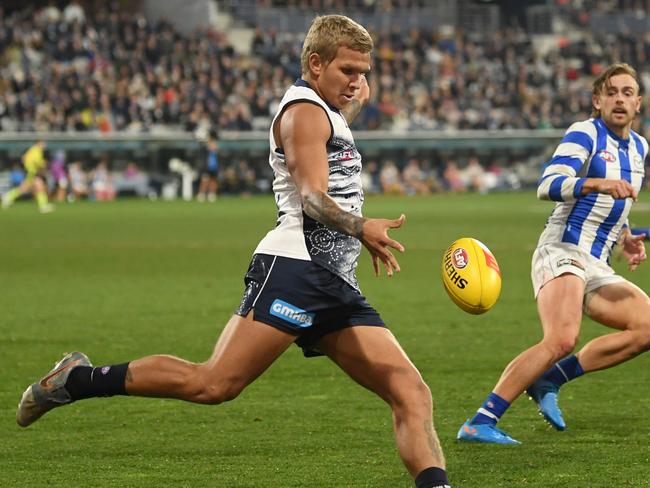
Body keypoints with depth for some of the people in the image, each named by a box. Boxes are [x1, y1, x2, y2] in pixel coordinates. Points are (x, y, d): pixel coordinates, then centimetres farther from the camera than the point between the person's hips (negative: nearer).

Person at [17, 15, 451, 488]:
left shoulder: (325, 113, 26)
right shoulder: (303, 110, -2)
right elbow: (312, 196, -19)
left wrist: (353, 104, 46)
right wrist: (360, 228, -36)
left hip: (338, 286, 10)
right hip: (293, 270, -10)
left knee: (413, 395, -3)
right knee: (213, 384, -18)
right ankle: (77, 379, -6)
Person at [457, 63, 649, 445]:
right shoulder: (585, 134, -5)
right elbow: (548, 186, -19)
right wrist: (599, 183, -33)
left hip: (597, 268, 8)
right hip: (563, 252, -8)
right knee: (562, 340, -29)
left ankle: (551, 378, -4)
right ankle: (479, 423, -27)